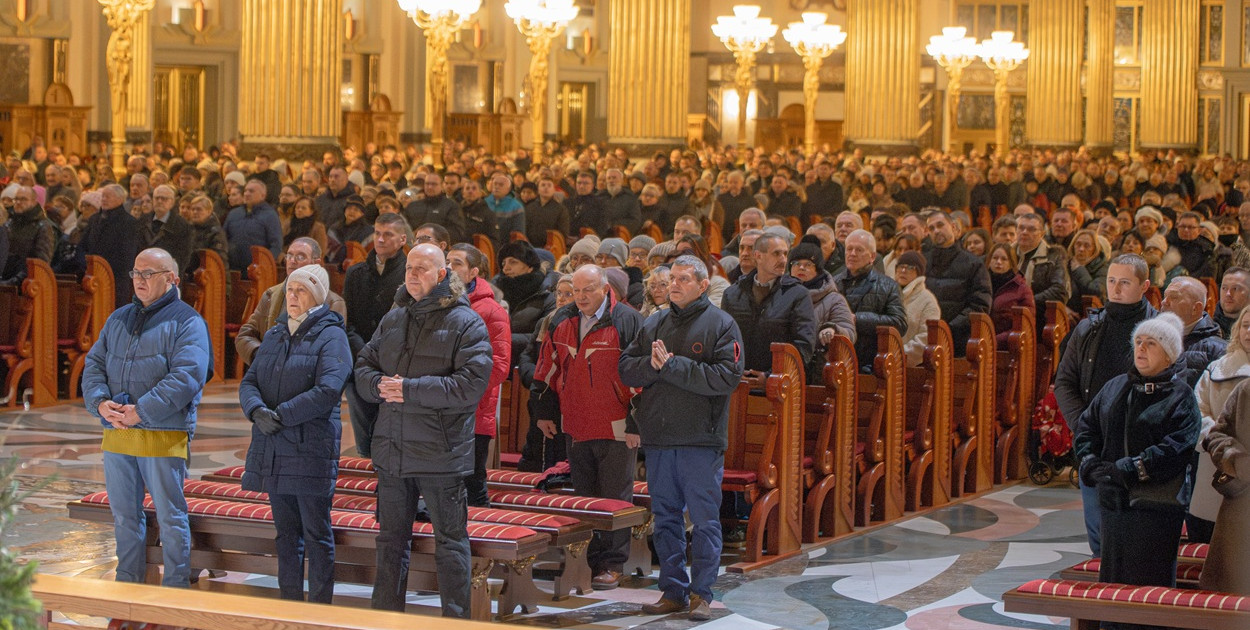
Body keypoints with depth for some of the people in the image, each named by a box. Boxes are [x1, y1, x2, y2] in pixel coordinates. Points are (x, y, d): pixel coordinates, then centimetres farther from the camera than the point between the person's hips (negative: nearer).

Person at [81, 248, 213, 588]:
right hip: (116, 433, 6)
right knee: (123, 514, 13)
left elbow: (186, 377, -16)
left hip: (164, 434, -6)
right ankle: (127, 585, 23)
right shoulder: (119, 319, 18)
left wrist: (140, 411, -20)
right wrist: (101, 403, -8)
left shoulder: (186, 321, -3)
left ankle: (175, 590, 7)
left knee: (170, 516, 0)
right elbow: (94, 364, 13)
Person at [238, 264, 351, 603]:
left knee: (316, 535, -1)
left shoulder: (331, 336, -5)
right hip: (272, 449, 7)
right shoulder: (274, 336, 16)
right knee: (286, 534, 13)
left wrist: (281, 415, -17)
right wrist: (257, 411, -12)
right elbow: (248, 382, 9)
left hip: (311, 449, -7)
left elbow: (328, 391, -17)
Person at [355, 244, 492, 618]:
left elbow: (471, 384, -18)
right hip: (392, 450, 6)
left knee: (450, 542, 3)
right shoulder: (394, 319, 12)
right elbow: (364, 366, 14)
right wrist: (380, 385, -10)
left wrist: (409, 389, -19)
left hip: (440, 454, -6)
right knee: (391, 540, 15)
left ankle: (456, 619, 11)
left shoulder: (466, 323, -7)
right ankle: (386, 616, 25)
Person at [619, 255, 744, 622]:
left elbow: (727, 377, -15)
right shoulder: (653, 324, 13)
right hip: (657, 439, 5)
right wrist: (652, 365, -13)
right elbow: (626, 369, 8)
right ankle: (673, 591, 17)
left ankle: (701, 593, 6)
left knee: (704, 518, -1)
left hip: (701, 439, -5)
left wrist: (673, 365, -16)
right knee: (665, 517, 10)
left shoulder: (721, 324, -2)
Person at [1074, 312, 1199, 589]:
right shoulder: (1115, 387, 14)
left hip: (1156, 506, -5)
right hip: (1112, 501, 5)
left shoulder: (1181, 397, -4)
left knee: (1150, 583, -4)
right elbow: (1085, 426, 16)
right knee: (1112, 578, 8)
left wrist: (1130, 470, -19)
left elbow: (1176, 450, -15)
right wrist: (1091, 462, -3)